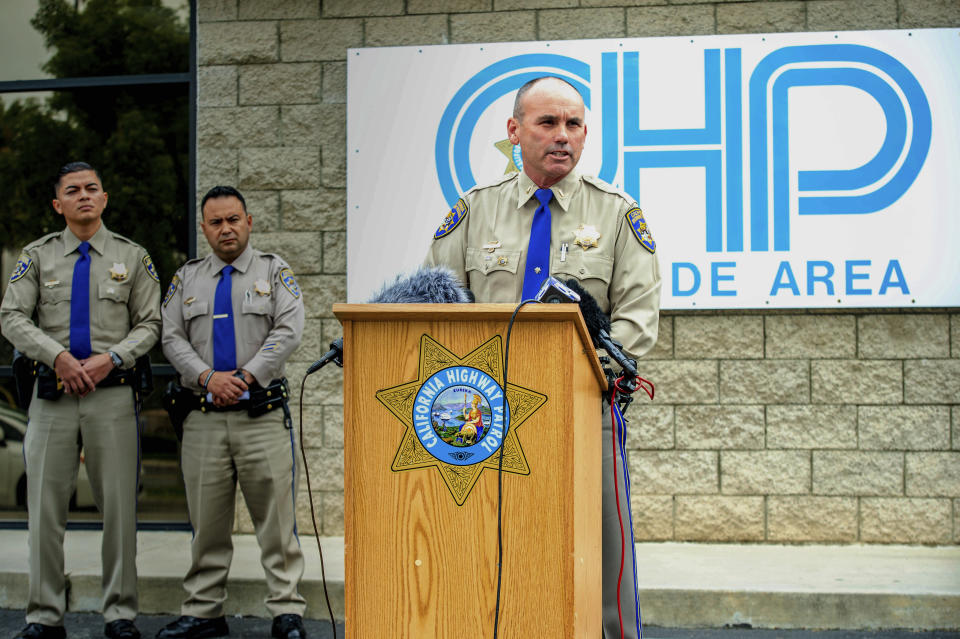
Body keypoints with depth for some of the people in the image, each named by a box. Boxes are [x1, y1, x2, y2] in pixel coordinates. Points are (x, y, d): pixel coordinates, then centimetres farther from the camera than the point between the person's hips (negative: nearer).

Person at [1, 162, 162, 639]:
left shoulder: (132, 257, 9)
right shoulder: (38, 255, 9)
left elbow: (149, 324, 6)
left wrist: (110, 358, -10)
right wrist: (59, 357, -11)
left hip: (112, 392, 0)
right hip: (53, 391, 1)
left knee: (119, 505, 0)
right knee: (46, 506, 2)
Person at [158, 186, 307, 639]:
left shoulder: (274, 272, 7)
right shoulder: (187, 278, 14)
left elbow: (288, 331, -5)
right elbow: (172, 338, 7)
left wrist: (246, 376, -13)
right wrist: (209, 377, -10)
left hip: (263, 414, -2)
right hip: (204, 417, 2)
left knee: (276, 516, -3)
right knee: (206, 520, 6)